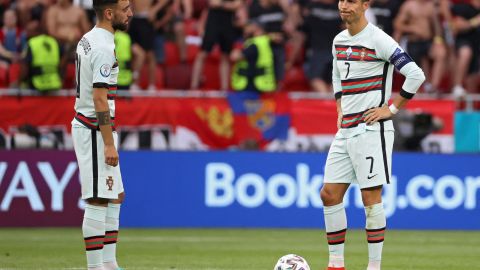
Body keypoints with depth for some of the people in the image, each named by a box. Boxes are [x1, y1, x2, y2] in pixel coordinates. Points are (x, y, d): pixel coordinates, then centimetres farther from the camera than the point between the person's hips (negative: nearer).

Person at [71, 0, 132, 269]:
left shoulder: (87, 40, 14)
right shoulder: (104, 48, -18)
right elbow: (100, 99, -22)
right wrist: (109, 144, -22)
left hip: (84, 124, 10)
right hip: (95, 131, -10)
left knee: (115, 196, 15)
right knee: (98, 201, -8)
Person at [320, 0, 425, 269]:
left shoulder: (378, 40, -11)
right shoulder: (339, 41, 12)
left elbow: (416, 75, -15)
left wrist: (392, 108, -12)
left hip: (371, 129, -8)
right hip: (345, 131, 8)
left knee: (371, 198, -6)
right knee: (330, 195, 4)